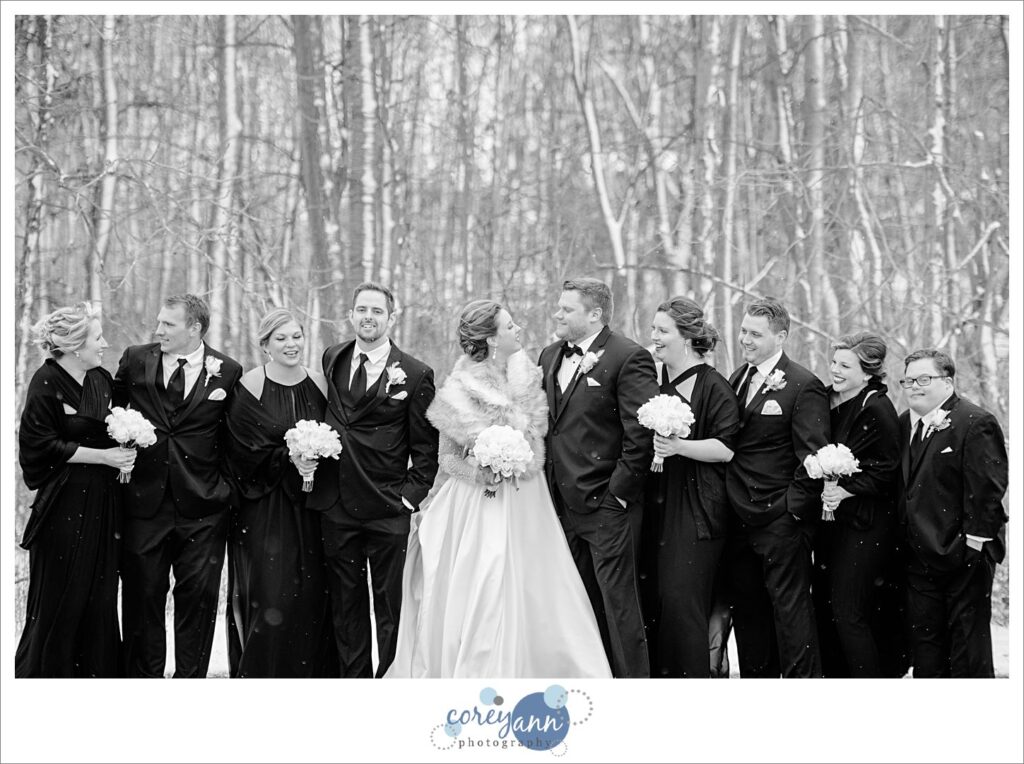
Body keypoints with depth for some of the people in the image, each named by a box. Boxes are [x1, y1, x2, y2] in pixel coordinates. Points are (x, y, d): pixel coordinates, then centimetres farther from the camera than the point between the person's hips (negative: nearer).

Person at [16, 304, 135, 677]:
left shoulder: (102, 380, 9)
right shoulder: (47, 382, -10)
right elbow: (40, 446, -13)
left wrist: (125, 450, 1)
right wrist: (102, 456, -14)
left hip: (101, 505, 6)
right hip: (63, 506, -6)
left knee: (99, 595, 7)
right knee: (58, 600, 0)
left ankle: (97, 671, 15)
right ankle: (43, 672, 13)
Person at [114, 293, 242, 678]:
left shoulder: (227, 372, -1)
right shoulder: (135, 360, 3)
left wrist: (226, 483, 0)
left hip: (202, 505, -1)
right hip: (144, 499, 1)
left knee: (198, 595, 4)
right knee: (142, 594, 6)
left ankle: (190, 678, 16)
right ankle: (144, 678, 17)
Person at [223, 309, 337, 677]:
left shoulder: (319, 383, 6)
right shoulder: (251, 384, -6)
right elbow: (244, 447, -9)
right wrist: (289, 459, -18)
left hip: (308, 507, 4)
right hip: (263, 505, -3)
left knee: (311, 590, 3)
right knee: (267, 592, -6)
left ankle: (312, 672, 15)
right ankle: (258, 672, 5)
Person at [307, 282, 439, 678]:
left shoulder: (414, 374, -3)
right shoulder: (332, 359, 9)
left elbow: (425, 448, -1)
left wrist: (411, 494, -8)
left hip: (389, 511, -4)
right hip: (336, 506, 4)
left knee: (392, 606, 2)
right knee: (345, 603, 10)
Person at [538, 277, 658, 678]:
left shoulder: (629, 358, -11)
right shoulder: (550, 356, 14)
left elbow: (641, 433, -16)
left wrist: (618, 492, -15)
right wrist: (549, 487, 10)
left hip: (607, 505, -7)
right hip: (564, 504, 7)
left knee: (618, 603, -3)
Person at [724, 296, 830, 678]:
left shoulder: (804, 386, -11)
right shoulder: (738, 378, 13)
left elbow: (814, 456, -13)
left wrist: (792, 507, -14)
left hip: (780, 521, -7)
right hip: (740, 518, 8)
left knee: (790, 607, -4)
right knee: (747, 610, 14)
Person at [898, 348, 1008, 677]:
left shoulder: (976, 424, -13)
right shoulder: (905, 423, 11)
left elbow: (987, 488, -17)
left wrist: (975, 539, -18)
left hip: (963, 553, -7)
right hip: (919, 555, 7)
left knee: (968, 637, 3)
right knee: (924, 638, 11)